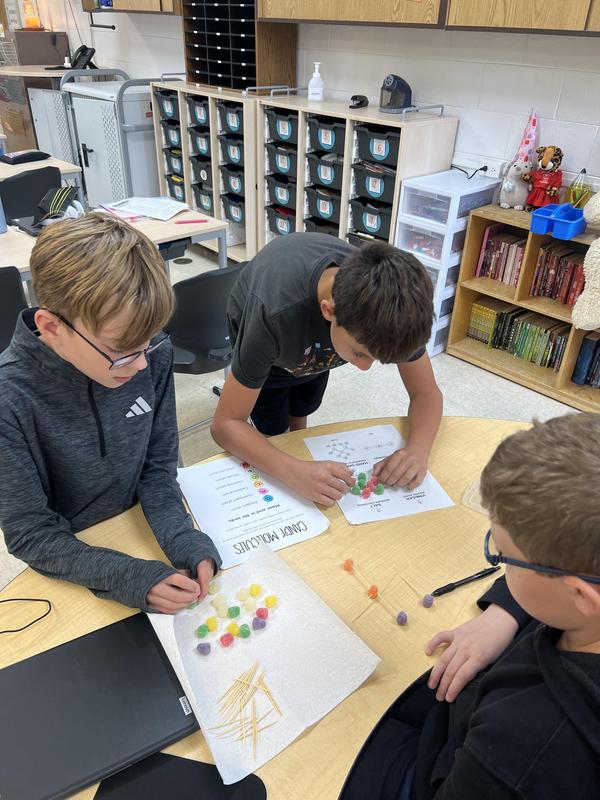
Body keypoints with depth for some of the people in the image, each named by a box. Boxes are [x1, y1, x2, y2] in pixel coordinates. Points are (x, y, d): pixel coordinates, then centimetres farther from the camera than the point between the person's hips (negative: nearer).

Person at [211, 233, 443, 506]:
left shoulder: (391, 304, -38)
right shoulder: (273, 315, -49)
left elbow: (427, 393, -26)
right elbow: (225, 424, -41)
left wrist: (418, 449, -47)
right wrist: (294, 472, -58)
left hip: (313, 347, 3)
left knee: (301, 414, 21)